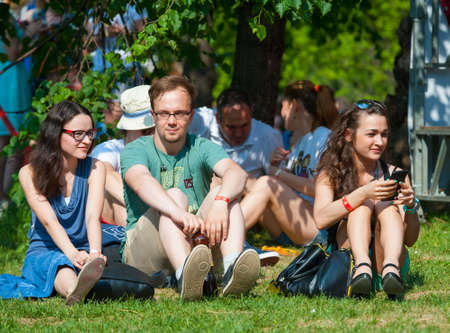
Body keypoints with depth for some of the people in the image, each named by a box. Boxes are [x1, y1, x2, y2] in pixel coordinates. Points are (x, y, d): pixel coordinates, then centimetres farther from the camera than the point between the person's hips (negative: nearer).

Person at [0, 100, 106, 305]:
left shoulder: (94, 168, 2)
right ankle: (73, 290, -73)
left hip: (84, 251, 3)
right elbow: (49, 220, -17)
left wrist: (95, 254, -35)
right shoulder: (30, 174, -3)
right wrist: (73, 254, -37)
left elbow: (93, 217, -13)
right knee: (58, 263, -39)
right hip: (43, 251, -3)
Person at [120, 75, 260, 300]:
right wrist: (179, 213, -46)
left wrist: (220, 201, -40)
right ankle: (184, 278, -58)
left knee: (224, 192, -19)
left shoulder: (201, 149, 7)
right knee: (175, 194, -28)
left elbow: (237, 173, -15)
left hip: (196, 245, 3)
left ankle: (232, 268, -48)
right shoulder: (136, 150, -1)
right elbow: (141, 181, -26)